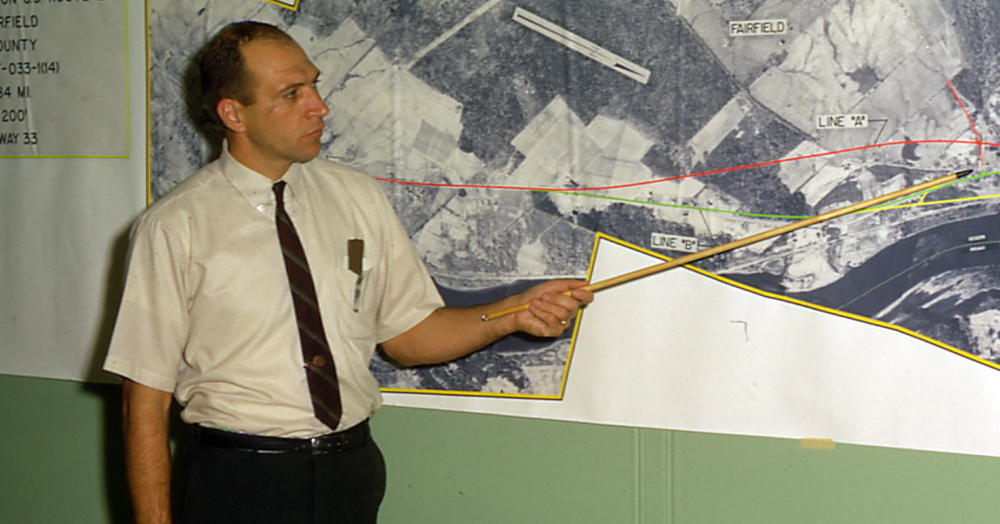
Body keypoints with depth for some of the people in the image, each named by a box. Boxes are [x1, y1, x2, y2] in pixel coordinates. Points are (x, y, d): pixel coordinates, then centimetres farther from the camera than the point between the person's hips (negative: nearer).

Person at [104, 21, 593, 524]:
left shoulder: (358, 196, 5)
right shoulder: (173, 227, -9)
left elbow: (407, 333, 10)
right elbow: (145, 401, -9)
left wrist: (514, 314, -5)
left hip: (351, 478, 4)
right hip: (236, 480, -4)